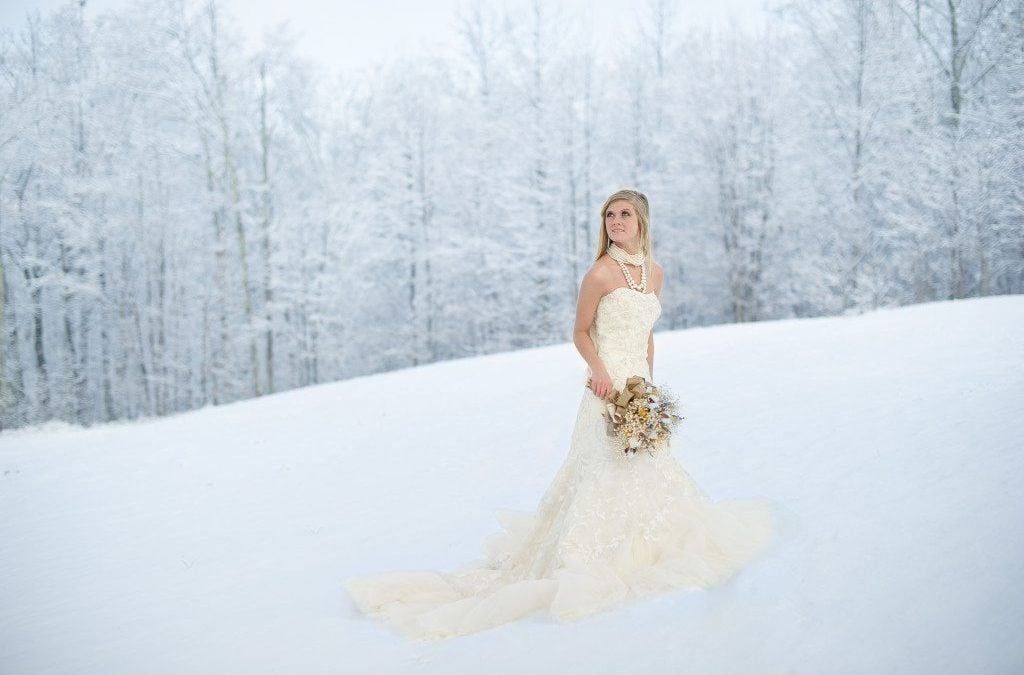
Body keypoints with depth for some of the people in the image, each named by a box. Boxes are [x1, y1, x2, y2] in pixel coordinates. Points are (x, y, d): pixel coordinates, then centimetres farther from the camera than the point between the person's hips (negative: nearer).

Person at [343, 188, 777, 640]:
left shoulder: (654, 272, 10)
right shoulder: (601, 272, -11)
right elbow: (581, 333, -6)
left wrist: (649, 385, 15)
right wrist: (599, 370, -21)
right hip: (608, 388, -7)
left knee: (647, 472, 16)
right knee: (604, 471, -8)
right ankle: (577, 560, 1)